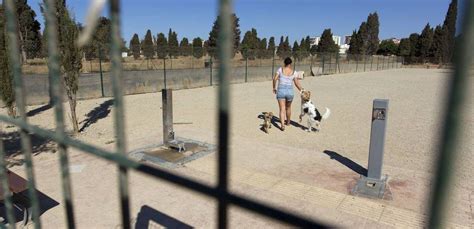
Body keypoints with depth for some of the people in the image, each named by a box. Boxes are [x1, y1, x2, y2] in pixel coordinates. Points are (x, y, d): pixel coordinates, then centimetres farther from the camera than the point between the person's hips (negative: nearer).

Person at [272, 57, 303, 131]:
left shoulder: (280, 69, -2)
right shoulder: (293, 72, 2)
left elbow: (275, 79, -8)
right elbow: (297, 83, 3)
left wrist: (274, 88, 6)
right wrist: (302, 90, 16)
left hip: (281, 91, -2)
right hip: (290, 91, 2)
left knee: (282, 109, -2)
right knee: (288, 107, 23)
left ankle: (282, 125, -15)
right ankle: (288, 122, 41)